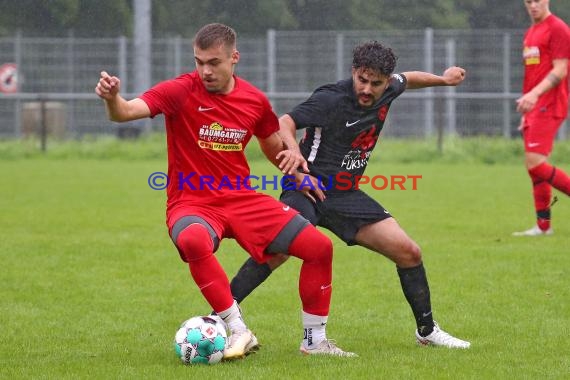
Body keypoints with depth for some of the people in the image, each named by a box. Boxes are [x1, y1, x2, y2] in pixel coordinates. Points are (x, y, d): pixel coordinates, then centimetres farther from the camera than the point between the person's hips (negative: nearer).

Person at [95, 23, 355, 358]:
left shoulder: (255, 100, 2)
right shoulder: (180, 91, -11)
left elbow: (276, 149, 21)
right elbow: (125, 112, -27)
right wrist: (113, 98, -47)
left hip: (242, 199, 4)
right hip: (192, 203, -4)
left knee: (320, 246, -5)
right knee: (193, 240, -41)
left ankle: (315, 340, 13)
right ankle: (239, 331, -28)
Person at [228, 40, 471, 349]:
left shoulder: (388, 91, 0)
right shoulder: (331, 99, -21)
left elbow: (405, 80, 25)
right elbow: (283, 124, -30)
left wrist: (443, 79, 30)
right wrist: (293, 149, -48)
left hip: (347, 196, 7)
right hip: (308, 187, -7)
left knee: (409, 253, 2)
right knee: (277, 250, -32)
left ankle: (427, 331, 21)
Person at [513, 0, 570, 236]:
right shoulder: (531, 33, 19)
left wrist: (534, 94, -27)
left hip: (548, 107, -9)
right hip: (534, 109, 9)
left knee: (535, 164, -17)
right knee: (534, 166, 7)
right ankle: (543, 226, 10)